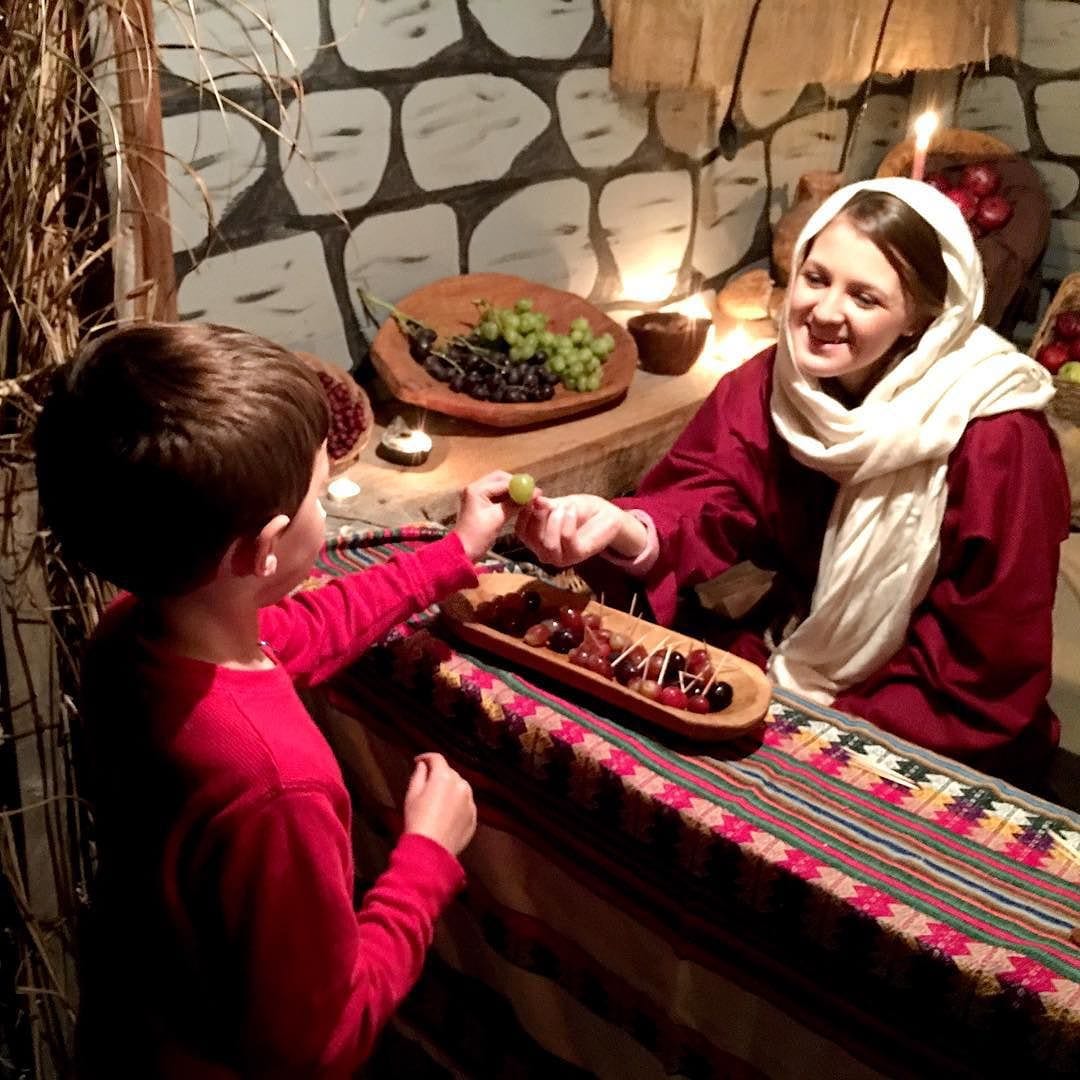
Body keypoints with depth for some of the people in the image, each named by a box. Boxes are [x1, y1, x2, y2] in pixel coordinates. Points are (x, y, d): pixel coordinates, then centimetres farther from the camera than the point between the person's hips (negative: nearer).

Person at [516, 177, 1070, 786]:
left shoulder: (994, 442, -22)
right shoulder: (772, 382, -5)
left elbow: (989, 676, -19)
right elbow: (705, 507, -17)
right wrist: (625, 531, -39)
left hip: (930, 746, -5)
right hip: (788, 665, 5)